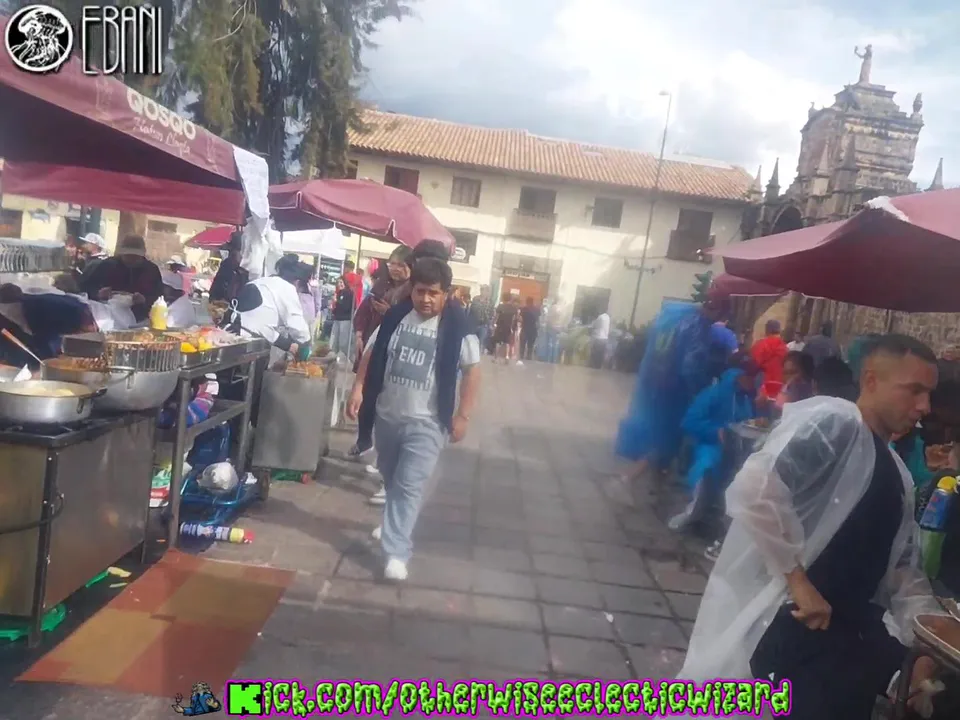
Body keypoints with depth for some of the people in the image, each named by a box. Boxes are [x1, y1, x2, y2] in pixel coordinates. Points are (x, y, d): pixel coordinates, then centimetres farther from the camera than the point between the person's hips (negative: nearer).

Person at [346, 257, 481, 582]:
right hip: (386, 414, 5)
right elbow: (372, 353, 7)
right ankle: (395, 524, 45)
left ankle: (396, 552, 0)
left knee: (409, 486, -7)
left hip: (426, 422, -4)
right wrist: (358, 389, -2)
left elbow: (472, 370, -8)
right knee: (390, 478, 21)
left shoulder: (457, 326, -11)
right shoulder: (395, 316, 0)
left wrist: (463, 415, -10)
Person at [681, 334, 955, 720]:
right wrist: (797, 579, -23)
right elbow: (754, 490, -29)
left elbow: (900, 569, 20)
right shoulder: (832, 423, -13)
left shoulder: (898, 476, 17)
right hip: (793, 624, -9)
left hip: (851, 631, 9)